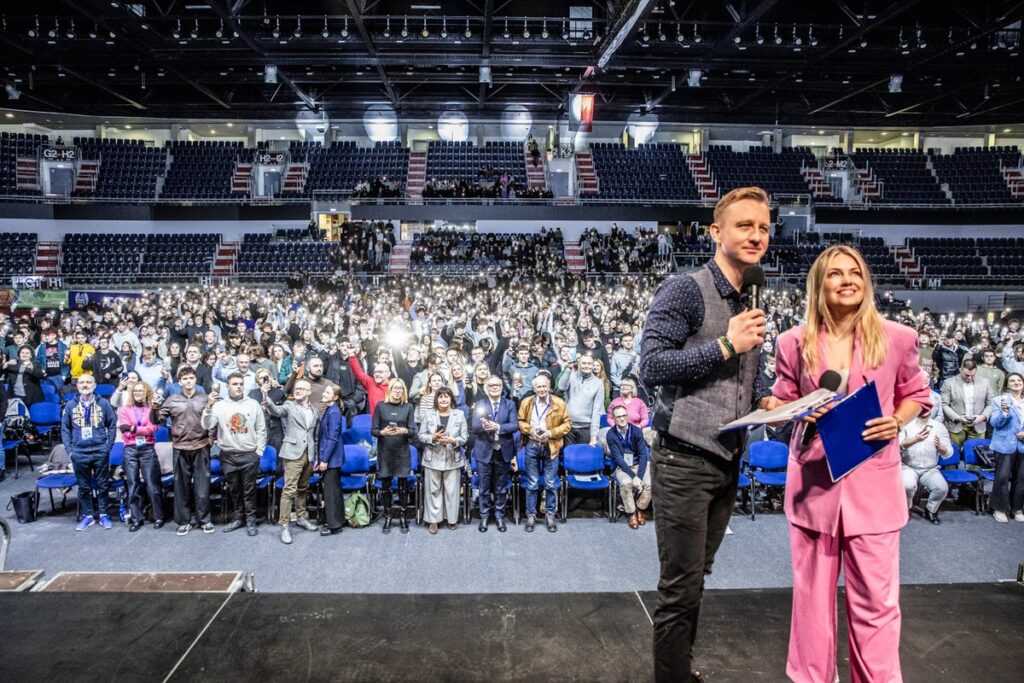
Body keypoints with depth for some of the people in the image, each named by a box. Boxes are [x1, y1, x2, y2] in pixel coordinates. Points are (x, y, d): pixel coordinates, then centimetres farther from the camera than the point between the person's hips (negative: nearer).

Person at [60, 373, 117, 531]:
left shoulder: (103, 403, 0)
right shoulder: (70, 405, 4)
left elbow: (112, 425, 3)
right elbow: (65, 429, 7)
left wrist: (108, 446, -4)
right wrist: (69, 450, -1)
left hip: (100, 452, -1)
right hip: (79, 454, 1)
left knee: (102, 485, 6)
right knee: (84, 487, 9)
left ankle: (102, 515, 17)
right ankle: (88, 515, 20)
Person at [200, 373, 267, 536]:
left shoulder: (253, 404, 1)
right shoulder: (220, 405, -1)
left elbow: (261, 430, 3)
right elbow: (206, 426, -11)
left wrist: (259, 452, -1)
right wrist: (209, 407, -25)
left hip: (249, 455, -1)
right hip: (228, 456, 1)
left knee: (249, 490, 5)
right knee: (234, 489, 13)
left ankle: (250, 520, 15)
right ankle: (239, 518, 27)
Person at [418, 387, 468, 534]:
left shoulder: (459, 414, 3)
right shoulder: (428, 415, 2)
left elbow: (465, 437, 1)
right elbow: (421, 435, 1)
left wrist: (454, 440, -18)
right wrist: (433, 437, -17)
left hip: (453, 459, 0)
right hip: (433, 458, 0)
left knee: (452, 490, 4)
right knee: (433, 490, 5)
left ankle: (452, 519, 18)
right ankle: (433, 520, 14)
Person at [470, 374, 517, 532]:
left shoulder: (510, 404, 3)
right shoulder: (479, 404, 1)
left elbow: (515, 425, -9)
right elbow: (474, 427, -9)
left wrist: (498, 427, -24)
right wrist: (483, 426, -31)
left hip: (503, 451, 1)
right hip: (484, 451, -1)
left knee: (501, 487, 11)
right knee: (484, 487, 8)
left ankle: (499, 515, 24)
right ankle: (484, 516, 20)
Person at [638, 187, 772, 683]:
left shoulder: (752, 305, 14)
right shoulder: (685, 290, -11)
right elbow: (652, 367, -21)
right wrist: (726, 345, -18)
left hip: (727, 464, 8)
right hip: (686, 461, -8)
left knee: (695, 580, 19)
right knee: (681, 588, 0)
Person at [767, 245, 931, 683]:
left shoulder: (897, 338, -2)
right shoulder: (795, 342, -1)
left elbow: (915, 394, 11)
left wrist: (897, 422, -8)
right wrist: (778, 410, -13)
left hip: (872, 481, 0)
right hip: (813, 480, 1)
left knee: (876, 600, 6)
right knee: (813, 595, 13)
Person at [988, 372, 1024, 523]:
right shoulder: (999, 400, -1)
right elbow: (995, 423, -9)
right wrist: (1004, 412, -26)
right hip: (1005, 445, -4)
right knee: (1002, 477, -6)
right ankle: (1000, 509, 5)